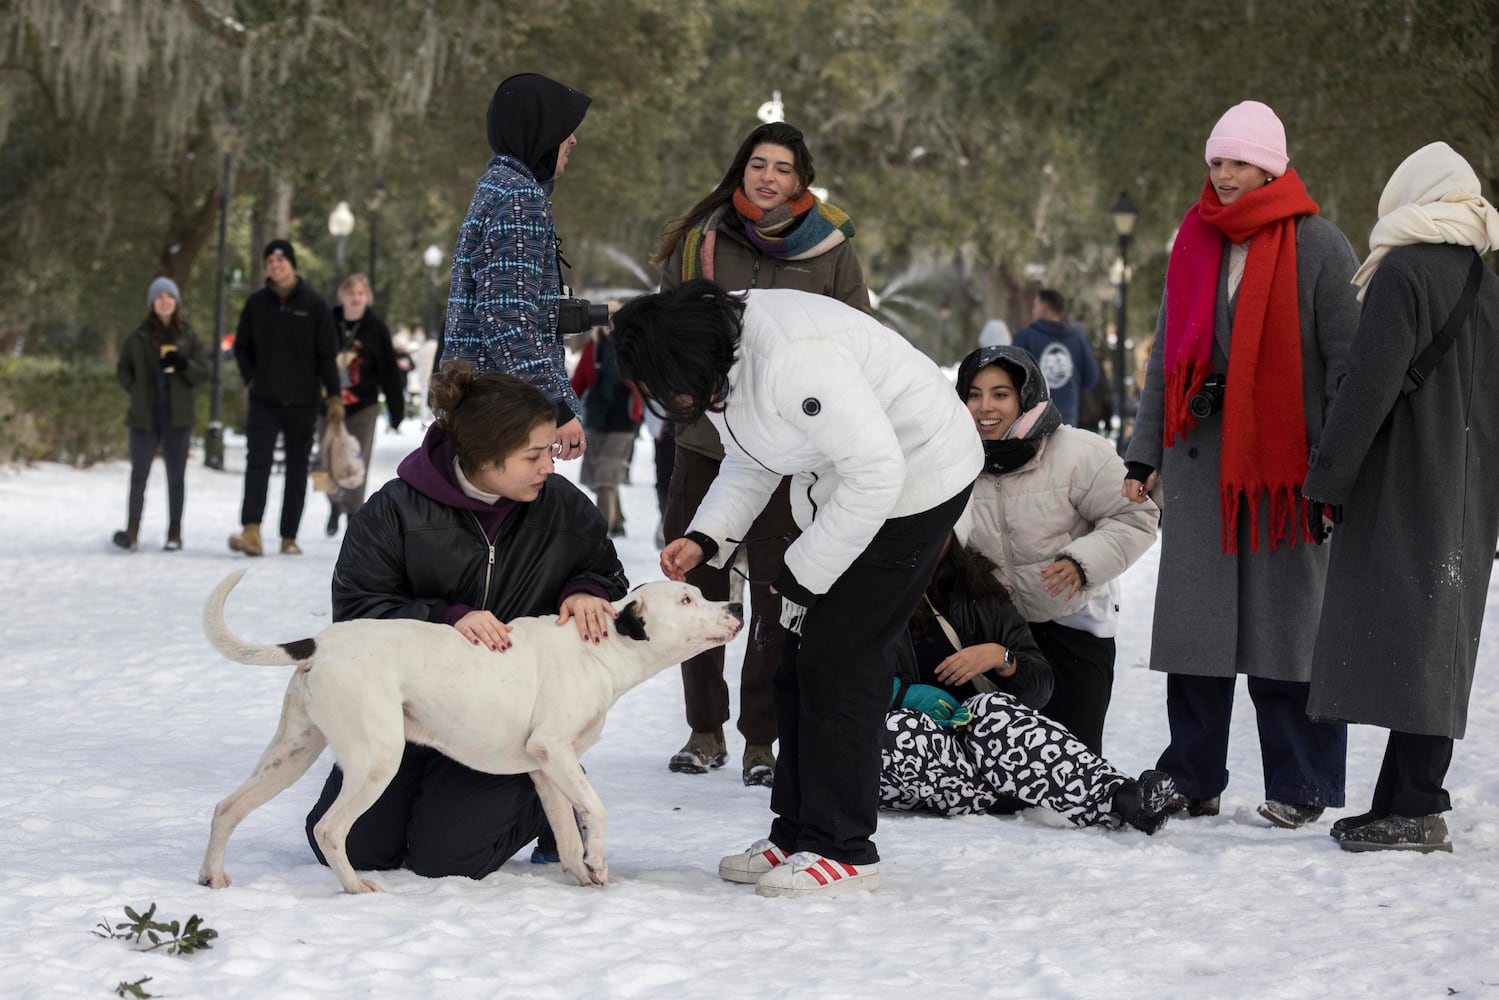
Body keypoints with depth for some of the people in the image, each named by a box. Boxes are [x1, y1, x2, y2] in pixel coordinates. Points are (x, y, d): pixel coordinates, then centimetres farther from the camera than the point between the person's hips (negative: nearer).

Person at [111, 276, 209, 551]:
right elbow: (122, 369, 15)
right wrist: (136, 389, -1)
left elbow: (204, 374, 4)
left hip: (178, 417, 0)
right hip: (144, 416, 0)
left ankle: (174, 534, 9)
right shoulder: (138, 337, 6)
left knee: (176, 477, 4)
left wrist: (183, 365, -14)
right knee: (138, 475, 0)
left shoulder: (188, 337, 6)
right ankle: (131, 532, 4)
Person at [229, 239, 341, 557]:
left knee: (297, 469, 6)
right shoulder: (256, 303, 5)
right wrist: (250, 379, 1)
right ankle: (251, 533, -22)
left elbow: (328, 354, 1)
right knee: (257, 464, -13)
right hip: (264, 401, 1)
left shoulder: (313, 304, -1)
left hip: (303, 403, -1)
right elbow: (242, 346, 15)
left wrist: (333, 395, -4)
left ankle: (289, 537, 12)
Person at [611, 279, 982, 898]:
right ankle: (795, 835, 17)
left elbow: (877, 468, -30)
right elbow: (749, 462, 13)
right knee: (801, 660, 9)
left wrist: (804, 573, -21)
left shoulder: (793, 358, -33)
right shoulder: (720, 359, -1)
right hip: (843, 485, 10)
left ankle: (842, 851, -5)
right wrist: (705, 537, -4)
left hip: (914, 473, -10)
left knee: (839, 660, -12)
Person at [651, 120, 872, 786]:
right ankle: (705, 730, 21)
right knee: (697, 587, 7)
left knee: (780, 595, -3)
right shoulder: (700, 238, 6)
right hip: (704, 440, 2)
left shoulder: (831, 251, 2)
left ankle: (762, 739, 7)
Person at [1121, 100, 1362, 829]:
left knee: (1288, 620, -1)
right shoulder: (1195, 241, 13)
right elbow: (1167, 356, 16)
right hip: (1201, 455, 5)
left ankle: (1299, 787, 7)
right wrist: (1144, 455, 11)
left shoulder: (1318, 246, -3)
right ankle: (1192, 780, 12)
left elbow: (1348, 360, -5)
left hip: (1285, 455, -5)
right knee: (1196, 622, 5)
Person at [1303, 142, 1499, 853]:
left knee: (1403, 636, -8)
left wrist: (1324, 480, -11)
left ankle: (1416, 812, -10)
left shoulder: (1403, 271, -10)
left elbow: (1369, 383, -16)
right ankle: (1401, 804, 12)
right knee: (1433, 641, 9)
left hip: (1404, 486, -8)